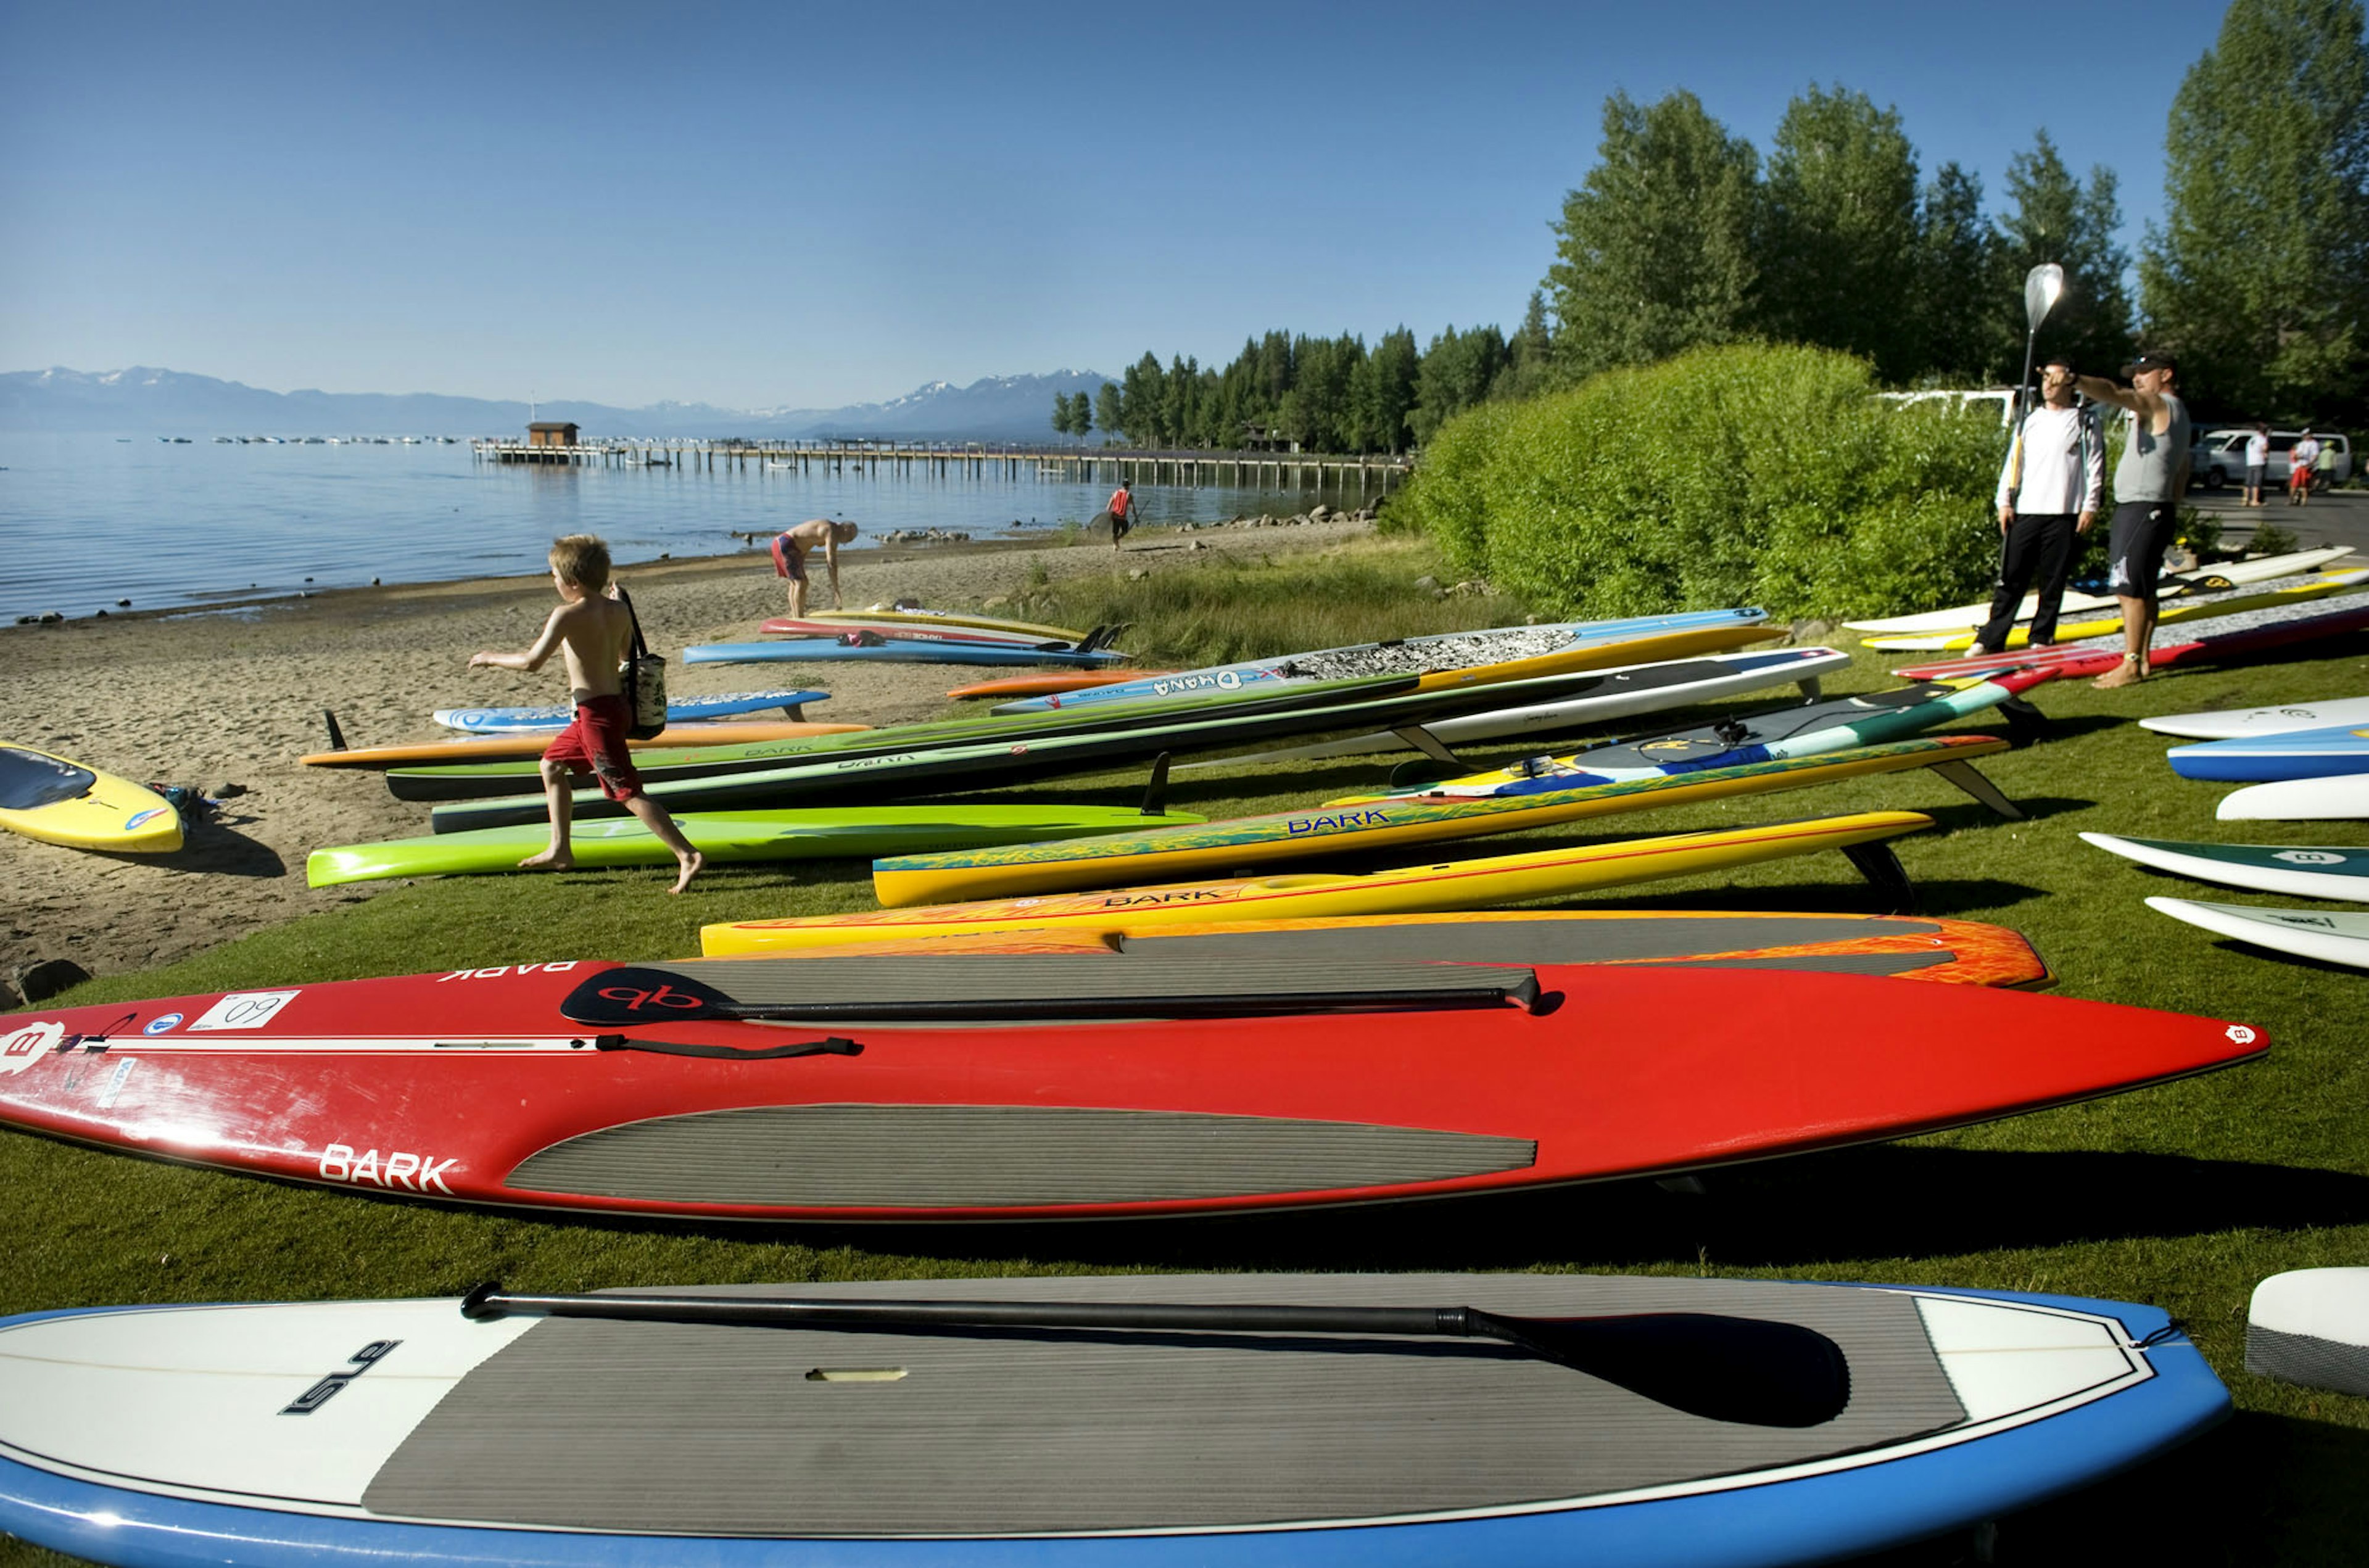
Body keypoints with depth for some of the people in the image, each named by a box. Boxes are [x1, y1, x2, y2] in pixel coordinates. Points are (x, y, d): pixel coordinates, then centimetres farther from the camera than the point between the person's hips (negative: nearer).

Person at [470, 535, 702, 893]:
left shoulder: (568, 615, -17)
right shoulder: (619, 611, 4)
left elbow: (532, 661, -18)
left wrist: (491, 659, 1)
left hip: (597, 713, -9)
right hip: (616, 702, 9)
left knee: (629, 792, -9)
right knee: (552, 765, 24)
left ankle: (688, 855, -14)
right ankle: (559, 850, 29)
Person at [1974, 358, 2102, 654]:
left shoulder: (2086, 421, 5)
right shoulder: (2029, 421, 14)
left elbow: (2096, 465, 2)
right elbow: (2013, 462, 12)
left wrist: (2090, 506, -5)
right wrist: (2004, 501, 2)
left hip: (2064, 514, -2)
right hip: (2024, 511, 2)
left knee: (2054, 580, 2)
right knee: (2011, 577, 0)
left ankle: (2042, 638, 12)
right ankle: (1991, 638, 2)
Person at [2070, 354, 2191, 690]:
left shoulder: (2160, 406, -11)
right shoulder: (2176, 412, 21)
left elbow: (2114, 394, -30)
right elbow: (2182, 468, 25)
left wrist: (2074, 381, -45)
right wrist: (2171, 509, 28)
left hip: (2142, 509, -11)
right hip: (2156, 510, 11)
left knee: (2130, 589, -12)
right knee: (2144, 589, 13)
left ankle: (2131, 665, -13)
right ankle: (2141, 659, 18)